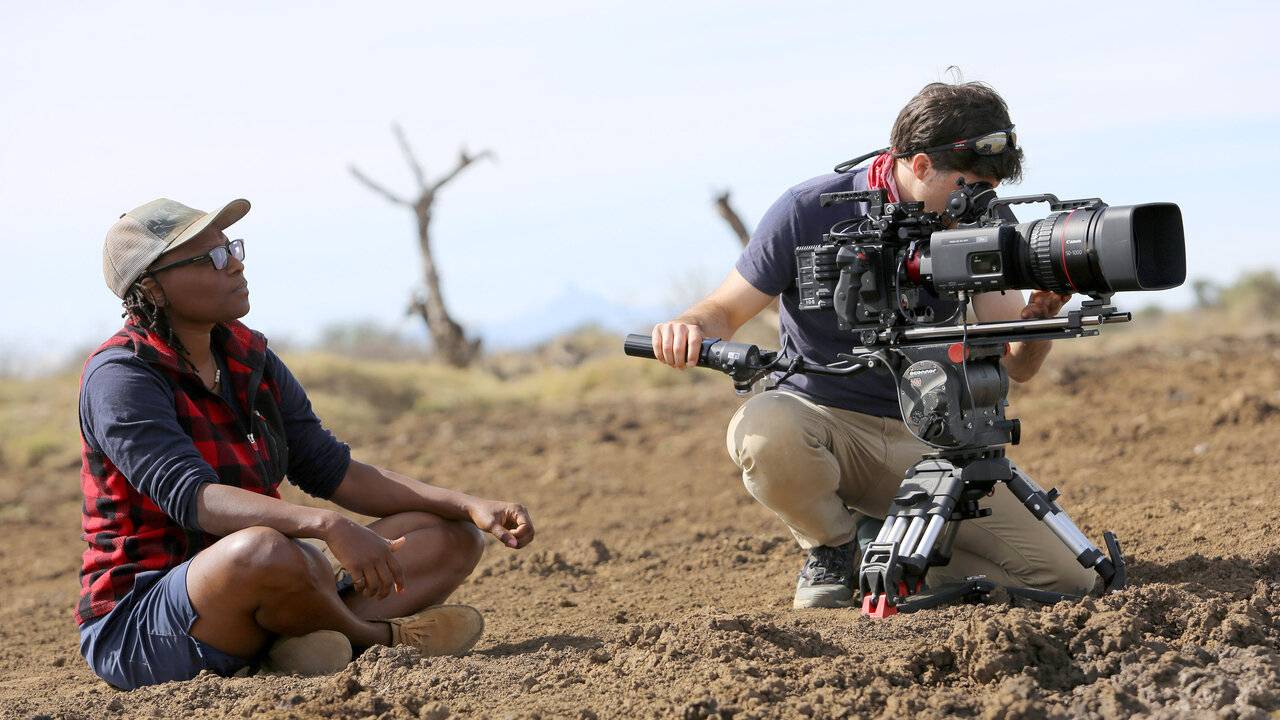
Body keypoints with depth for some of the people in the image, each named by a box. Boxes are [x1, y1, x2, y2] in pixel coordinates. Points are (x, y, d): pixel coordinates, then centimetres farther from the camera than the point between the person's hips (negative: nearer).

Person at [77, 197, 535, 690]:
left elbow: (333, 472, 11)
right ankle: (380, 636, -10)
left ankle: (307, 643, -19)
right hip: (137, 628, -8)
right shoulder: (120, 377, -15)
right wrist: (328, 526, -44)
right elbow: (193, 497, -30)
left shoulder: (247, 358, 9)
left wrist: (470, 506, -1)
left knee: (451, 537, 4)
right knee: (266, 549, -41)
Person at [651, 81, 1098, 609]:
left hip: (922, 440, 3)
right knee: (764, 428, -41)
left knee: (1065, 583, -13)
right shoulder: (812, 212, -12)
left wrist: (1040, 315, -29)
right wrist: (690, 328, -29)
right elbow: (725, 311, -4)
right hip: (819, 420, -3)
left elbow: (1016, 367, -6)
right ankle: (831, 548, -7)